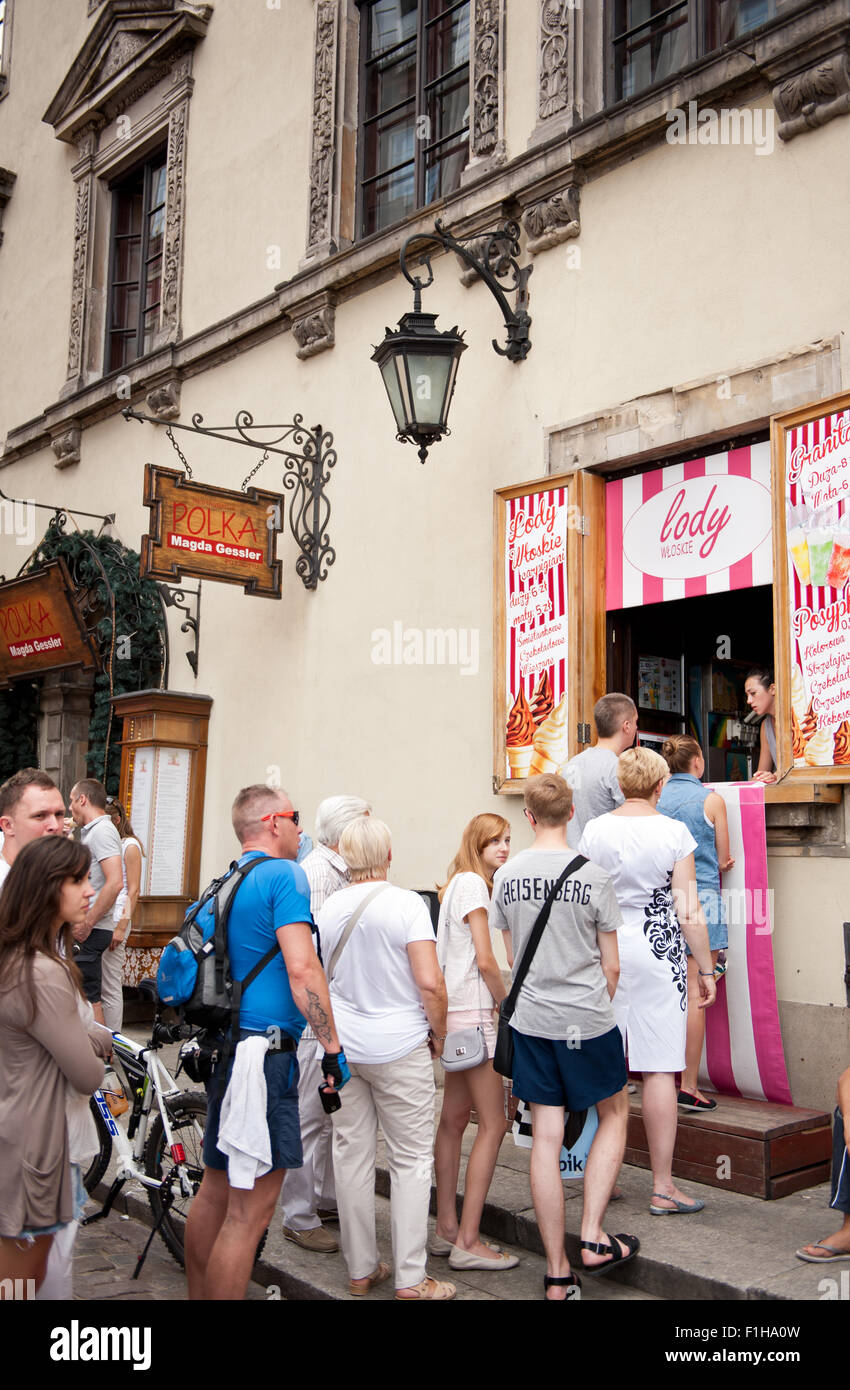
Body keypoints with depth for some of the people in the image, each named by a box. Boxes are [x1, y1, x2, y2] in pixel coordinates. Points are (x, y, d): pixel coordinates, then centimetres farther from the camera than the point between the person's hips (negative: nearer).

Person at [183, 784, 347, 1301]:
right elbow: (302, 968, -20)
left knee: (216, 1190, 20)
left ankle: (198, 1295, 31)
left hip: (224, 1042, 10)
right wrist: (333, 1047, -15)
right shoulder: (284, 874, -12)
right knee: (251, 1208, -4)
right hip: (265, 1049, -10)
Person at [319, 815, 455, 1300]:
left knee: (352, 1154, 12)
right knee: (411, 1159, 5)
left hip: (341, 1044, 5)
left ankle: (361, 1270, 21)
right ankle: (411, 1279, 8)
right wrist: (439, 1032, -2)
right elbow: (431, 984, -18)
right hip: (399, 1046, -5)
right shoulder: (407, 904, -13)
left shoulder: (330, 907, 3)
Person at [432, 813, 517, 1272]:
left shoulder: (460, 884, 17)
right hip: (472, 1013, -10)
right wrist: (508, 1005, -3)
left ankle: (447, 1229, 18)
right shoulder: (472, 884, -12)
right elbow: (485, 961, -16)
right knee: (493, 1125, -6)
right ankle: (468, 1241, -4)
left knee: (454, 1118, 11)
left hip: (456, 1013, 10)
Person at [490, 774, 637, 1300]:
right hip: (588, 1020, -3)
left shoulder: (506, 876, -1)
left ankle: (557, 1274, 13)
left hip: (530, 1021, 3)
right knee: (615, 1114, 19)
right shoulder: (594, 875, -10)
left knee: (546, 1139, 7)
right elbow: (611, 968, -4)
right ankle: (593, 1237, 11)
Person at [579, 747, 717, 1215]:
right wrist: (706, 968, 1)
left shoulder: (594, 830, 0)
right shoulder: (674, 832, -7)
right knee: (659, 1070, 2)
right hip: (659, 953, -3)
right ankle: (663, 1186, 8)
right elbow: (689, 911, -8)